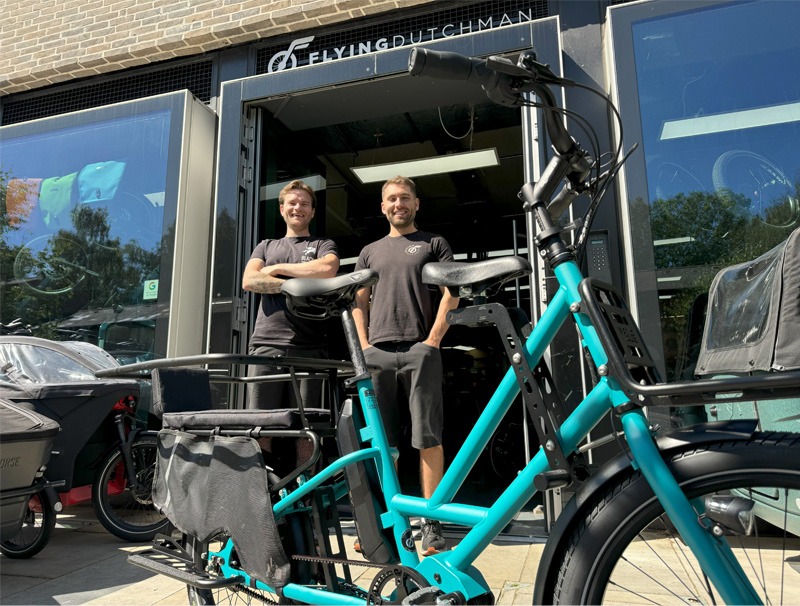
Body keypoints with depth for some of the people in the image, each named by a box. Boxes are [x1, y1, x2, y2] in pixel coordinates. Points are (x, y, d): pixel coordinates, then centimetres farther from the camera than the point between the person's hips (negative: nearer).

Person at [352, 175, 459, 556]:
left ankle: (432, 525, 2)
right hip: (377, 353, 3)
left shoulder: (433, 244, 14)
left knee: (428, 439, -4)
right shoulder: (370, 251, 23)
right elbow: (359, 301, 18)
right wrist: (364, 345, 4)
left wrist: (433, 339, -7)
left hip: (419, 351, -3)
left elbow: (451, 292, 4)